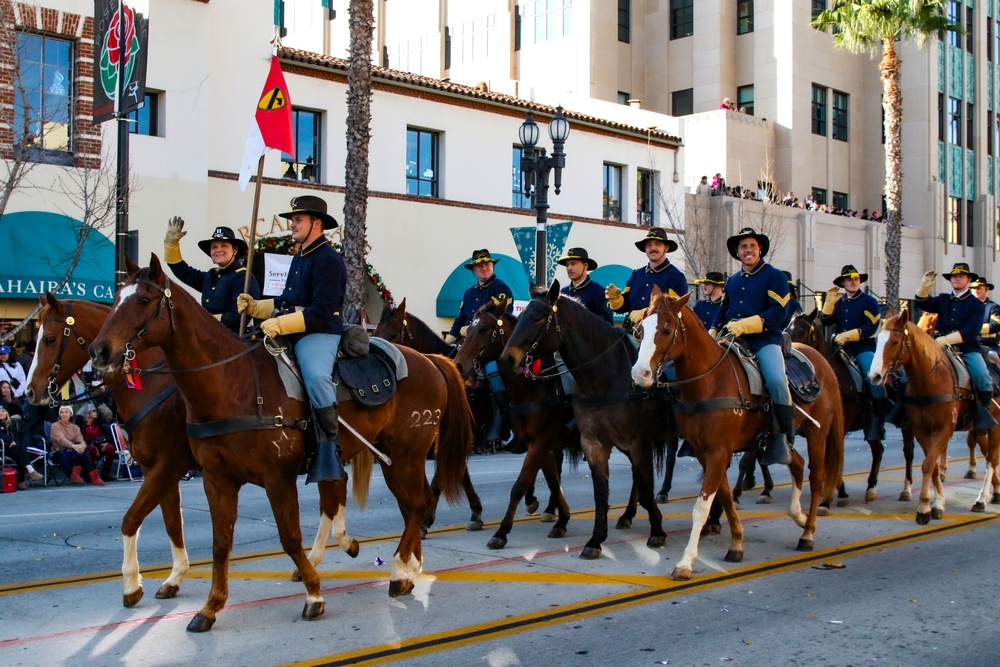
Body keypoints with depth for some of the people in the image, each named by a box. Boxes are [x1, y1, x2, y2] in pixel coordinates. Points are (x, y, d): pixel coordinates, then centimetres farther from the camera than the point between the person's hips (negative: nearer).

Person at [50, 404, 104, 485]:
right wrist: (73, 446, -37)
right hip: (61, 453, -4)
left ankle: (76, 475, -35)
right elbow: (61, 439, -16)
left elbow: (80, 439, -1)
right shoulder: (55, 426, 5)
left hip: (74, 452, 4)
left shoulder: (75, 427, 19)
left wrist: (82, 445, -29)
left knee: (81, 450, -33)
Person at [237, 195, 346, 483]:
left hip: (318, 333, -11)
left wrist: (280, 324, -24)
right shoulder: (300, 257, 21)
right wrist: (255, 307, 12)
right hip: (291, 334, 11)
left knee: (316, 377, -36)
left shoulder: (327, 259, -11)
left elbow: (321, 311, -20)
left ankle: (332, 445, -26)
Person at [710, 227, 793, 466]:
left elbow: (777, 313, -11)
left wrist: (745, 325, -21)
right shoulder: (732, 281, 20)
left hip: (764, 339, -6)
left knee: (776, 380, -29)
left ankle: (782, 437, -15)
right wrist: (712, 334, 7)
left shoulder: (774, 276, 1)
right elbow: (723, 312, 25)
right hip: (733, 341, 6)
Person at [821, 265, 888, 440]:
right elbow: (825, 321, 6)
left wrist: (847, 336, -18)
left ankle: (877, 422, -24)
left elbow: (870, 328, -9)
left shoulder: (869, 301, 2)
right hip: (841, 349, 5)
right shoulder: (838, 302, 17)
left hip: (863, 348, -5)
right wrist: (829, 301, -4)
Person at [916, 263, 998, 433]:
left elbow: (971, 331, -9)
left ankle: (983, 412, -5)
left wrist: (946, 339, -21)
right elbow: (924, 303, 0)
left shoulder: (976, 304, 4)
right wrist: (924, 287, -21)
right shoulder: (943, 300, 17)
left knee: (982, 376, -27)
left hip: (967, 349, -3)